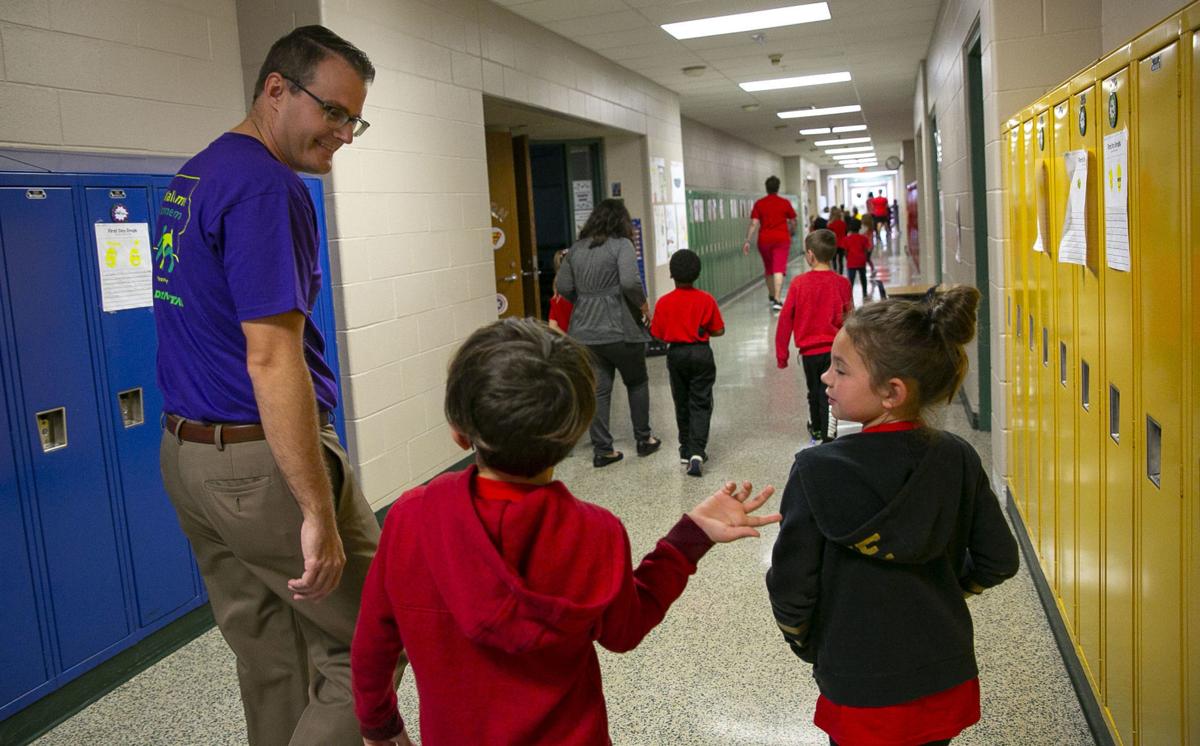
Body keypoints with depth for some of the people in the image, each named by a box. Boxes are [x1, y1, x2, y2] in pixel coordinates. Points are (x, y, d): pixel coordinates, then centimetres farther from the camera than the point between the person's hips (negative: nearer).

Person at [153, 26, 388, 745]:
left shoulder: (191, 180, 13)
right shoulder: (267, 188, -18)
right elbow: (272, 358, -24)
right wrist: (319, 513, -23)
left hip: (187, 455, 10)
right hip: (264, 462, -9)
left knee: (271, 663, 19)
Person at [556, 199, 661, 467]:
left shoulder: (577, 248, 10)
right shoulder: (621, 245, -8)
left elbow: (562, 287, 10)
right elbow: (630, 282, -21)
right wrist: (643, 305, -6)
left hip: (585, 331, 5)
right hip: (620, 329, -5)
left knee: (598, 389, 8)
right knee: (637, 382, 15)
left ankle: (602, 449, 9)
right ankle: (643, 439, 23)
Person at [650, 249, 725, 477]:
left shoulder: (664, 302, -8)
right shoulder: (706, 300, -8)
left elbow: (659, 335, -5)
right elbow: (719, 331, -3)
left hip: (676, 354, 1)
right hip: (701, 353, -1)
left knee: (682, 403, 16)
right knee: (700, 403, 1)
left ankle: (686, 449, 25)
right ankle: (697, 452, -15)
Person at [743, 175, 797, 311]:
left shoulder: (759, 204, 1)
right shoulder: (785, 203, 0)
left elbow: (754, 224, -6)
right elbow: (793, 223, 8)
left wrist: (748, 241, -5)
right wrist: (791, 233, 27)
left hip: (764, 240, 2)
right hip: (781, 239, -2)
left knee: (768, 269, 19)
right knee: (779, 269, -8)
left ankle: (772, 295, 35)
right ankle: (776, 300, -20)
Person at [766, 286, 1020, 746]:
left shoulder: (818, 471, -21)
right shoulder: (957, 460, -10)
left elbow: (791, 586, -15)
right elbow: (998, 560, 0)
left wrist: (806, 646, 3)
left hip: (861, 694, -4)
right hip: (947, 681, 4)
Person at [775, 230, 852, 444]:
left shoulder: (799, 283, -9)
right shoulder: (842, 283, -8)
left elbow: (785, 320, -6)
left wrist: (781, 354, 3)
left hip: (809, 350, 1)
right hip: (834, 348, -1)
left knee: (814, 391, 21)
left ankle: (816, 428, 43)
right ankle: (827, 436, 0)